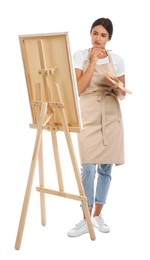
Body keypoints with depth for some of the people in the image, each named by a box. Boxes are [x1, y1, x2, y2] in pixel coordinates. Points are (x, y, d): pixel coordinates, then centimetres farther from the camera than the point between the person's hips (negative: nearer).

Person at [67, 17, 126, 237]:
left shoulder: (117, 60, 5)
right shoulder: (80, 56, 0)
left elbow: (122, 95, 8)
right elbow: (78, 89, -11)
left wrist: (115, 86, -15)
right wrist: (93, 61, -12)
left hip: (111, 117, 2)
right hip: (88, 116, -2)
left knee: (106, 167, 5)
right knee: (88, 168, -8)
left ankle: (97, 215, 19)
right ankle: (86, 220, 3)